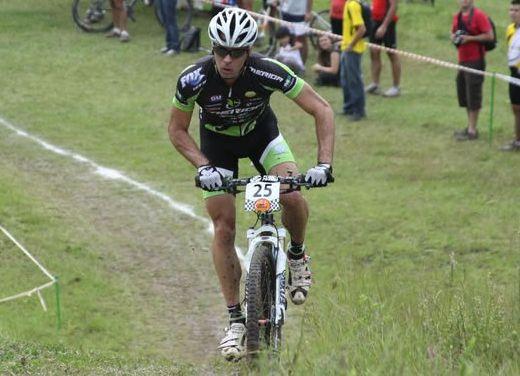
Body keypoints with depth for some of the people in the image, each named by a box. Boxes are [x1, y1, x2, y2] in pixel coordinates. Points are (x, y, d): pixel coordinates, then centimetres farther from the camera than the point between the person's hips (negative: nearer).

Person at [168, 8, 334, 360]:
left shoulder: (267, 72, -34)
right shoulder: (193, 80, -32)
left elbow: (322, 110, -26)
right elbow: (177, 130, -14)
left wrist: (324, 164, -35)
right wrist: (204, 167, -28)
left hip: (261, 132, 0)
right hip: (217, 141, 0)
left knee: (293, 197, -25)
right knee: (224, 227, -9)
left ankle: (297, 256, 8)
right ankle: (236, 321, 0)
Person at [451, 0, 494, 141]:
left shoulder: (479, 15, -11)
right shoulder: (457, 17, 12)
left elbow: (489, 36, -15)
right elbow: (454, 33, 25)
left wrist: (469, 38, -20)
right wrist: (454, 37, 2)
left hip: (475, 61, -8)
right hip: (462, 60, 8)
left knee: (473, 95, -6)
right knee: (463, 94, 13)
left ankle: (472, 131, -3)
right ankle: (470, 126, 25)